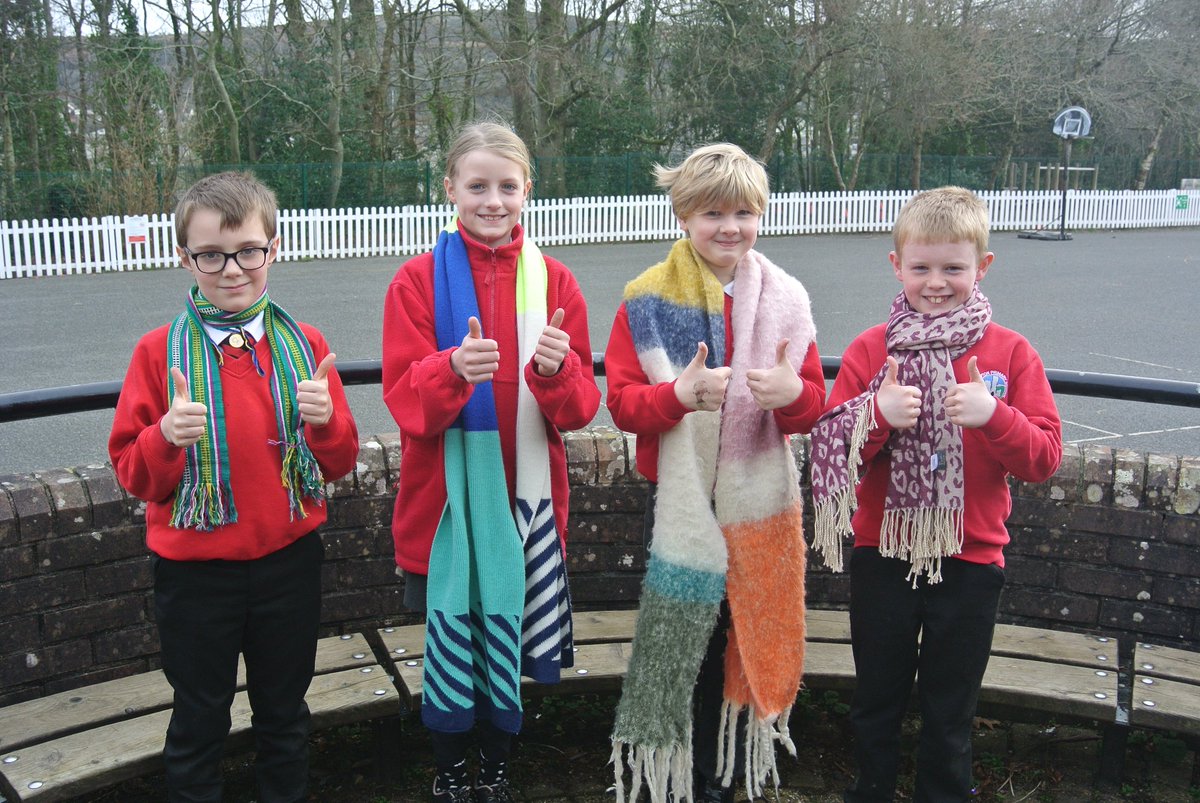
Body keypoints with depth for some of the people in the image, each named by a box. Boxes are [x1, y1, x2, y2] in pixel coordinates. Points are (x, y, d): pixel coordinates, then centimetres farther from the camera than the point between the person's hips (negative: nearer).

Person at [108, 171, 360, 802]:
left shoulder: (304, 345, -4)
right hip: (194, 570, -1)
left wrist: (325, 421, -21)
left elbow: (340, 464, 0)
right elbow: (132, 474, -6)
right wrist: (166, 437, -26)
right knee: (199, 720, 16)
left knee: (284, 712, 19)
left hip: (289, 561, 2)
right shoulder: (159, 352, -8)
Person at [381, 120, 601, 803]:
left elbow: (580, 407, 0)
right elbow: (405, 401, -9)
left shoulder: (554, 281, 3)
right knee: (451, 638, 6)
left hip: (525, 494, 2)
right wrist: (454, 369, -28)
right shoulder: (419, 280, -3)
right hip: (448, 492, -1)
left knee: (509, 639, 10)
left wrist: (557, 369, -22)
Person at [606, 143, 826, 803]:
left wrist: (793, 392, -20)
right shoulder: (647, 300, -5)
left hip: (756, 501, 3)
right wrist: (679, 393, -27)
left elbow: (813, 403, 4)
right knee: (677, 639, 5)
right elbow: (622, 402, -8)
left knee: (744, 637, 12)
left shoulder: (785, 299, 3)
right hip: (678, 501, -2)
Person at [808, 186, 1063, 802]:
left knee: (950, 713, 16)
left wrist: (994, 415, -26)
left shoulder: (1010, 352, -5)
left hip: (970, 559, 0)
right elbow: (828, 447, -8)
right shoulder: (870, 349, -4)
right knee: (877, 700, 19)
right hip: (882, 554, 1)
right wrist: (877, 414, -26)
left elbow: (1044, 458, -8)